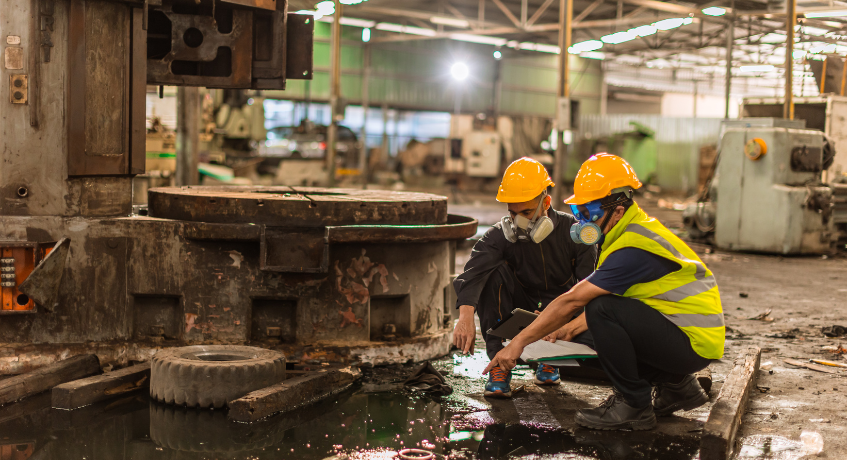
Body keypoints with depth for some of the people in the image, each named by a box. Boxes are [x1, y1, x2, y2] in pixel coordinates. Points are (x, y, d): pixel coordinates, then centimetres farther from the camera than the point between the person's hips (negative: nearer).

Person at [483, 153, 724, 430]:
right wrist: (573, 328, 6)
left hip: (694, 342, -10)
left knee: (602, 309, -26)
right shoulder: (634, 230, 8)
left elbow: (571, 301, -23)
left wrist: (518, 343, -18)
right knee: (582, 341, 7)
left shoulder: (635, 249, -24)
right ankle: (676, 387, 15)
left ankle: (634, 406, -11)